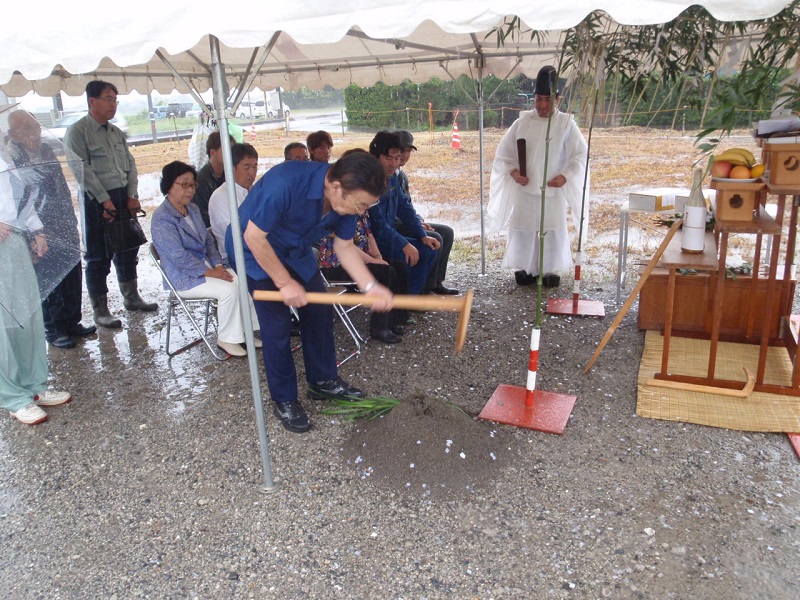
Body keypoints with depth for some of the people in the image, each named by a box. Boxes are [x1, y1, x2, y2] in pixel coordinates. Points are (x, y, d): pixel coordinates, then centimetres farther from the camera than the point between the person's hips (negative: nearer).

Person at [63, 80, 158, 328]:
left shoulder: (116, 132, 14)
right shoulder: (78, 131, -7)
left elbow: (130, 164, 12)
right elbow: (83, 170, -14)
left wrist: (132, 195, 0)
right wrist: (105, 200, -18)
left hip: (123, 198, 7)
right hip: (97, 201, -7)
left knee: (127, 250, 15)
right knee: (99, 257, 0)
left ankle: (131, 297, 31)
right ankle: (100, 310, 8)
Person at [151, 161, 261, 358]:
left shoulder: (193, 209, 9)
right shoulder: (162, 218, -15)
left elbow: (208, 240, 13)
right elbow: (178, 256, -22)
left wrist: (218, 265, -3)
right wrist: (209, 272, -21)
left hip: (205, 265, 7)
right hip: (183, 276, -7)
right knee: (229, 289, -26)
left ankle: (244, 330, -1)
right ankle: (226, 339, -8)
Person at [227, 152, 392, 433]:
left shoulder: (347, 198, -18)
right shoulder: (285, 183, -39)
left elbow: (344, 246, -6)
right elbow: (254, 237, -29)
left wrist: (370, 286, -20)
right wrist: (286, 283, -22)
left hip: (295, 251, 7)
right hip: (255, 251, -6)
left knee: (319, 312, 7)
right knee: (277, 325, -7)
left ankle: (323, 381, 26)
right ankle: (284, 400, 11)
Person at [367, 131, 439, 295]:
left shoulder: (392, 177, 6)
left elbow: (405, 207, 13)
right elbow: (377, 222, -27)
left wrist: (423, 236, 4)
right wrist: (404, 244, -28)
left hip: (388, 237, 10)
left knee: (428, 249, 4)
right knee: (404, 255, -30)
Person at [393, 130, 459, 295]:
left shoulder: (401, 175, 14)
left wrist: (420, 222, 2)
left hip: (405, 223, 10)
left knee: (447, 232, 5)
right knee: (434, 239, -23)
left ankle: (436, 282, 7)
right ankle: (425, 287, -10)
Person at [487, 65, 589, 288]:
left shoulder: (566, 123, -3)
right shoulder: (522, 122, 1)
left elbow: (581, 154, -1)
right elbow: (504, 152, 5)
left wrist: (565, 176, -14)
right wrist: (513, 172, -11)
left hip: (554, 190, -1)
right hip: (525, 189, 1)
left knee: (553, 230, 3)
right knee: (523, 229, 6)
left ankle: (550, 270, 18)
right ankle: (526, 268, 21)